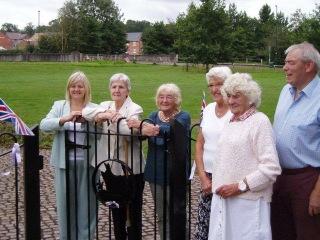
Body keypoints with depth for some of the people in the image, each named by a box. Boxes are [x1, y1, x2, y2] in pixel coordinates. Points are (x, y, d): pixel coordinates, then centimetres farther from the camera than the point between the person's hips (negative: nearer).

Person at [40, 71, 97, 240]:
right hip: (65, 163, 1)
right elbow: (44, 125, -11)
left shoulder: (94, 109, 4)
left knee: (86, 203, 6)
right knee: (65, 202, 9)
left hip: (87, 164, 0)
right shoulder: (59, 106, 5)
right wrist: (64, 119, -26)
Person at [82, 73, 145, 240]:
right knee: (117, 212, 17)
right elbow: (85, 112, -8)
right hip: (112, 168, 5)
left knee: (133, 213, 4)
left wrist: (110, 117, -19)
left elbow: (130, 131, -24)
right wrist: (104, 114, -23)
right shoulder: (106, 105, 9)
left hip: (131, 169, -5)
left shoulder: (135, 109, -7)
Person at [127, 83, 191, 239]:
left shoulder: (183, 117, -7)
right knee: (162, 216, 15)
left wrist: (156, 129, -48)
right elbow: (144, 132, -13)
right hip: (156, 173, 5)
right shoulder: (154, 116, 7)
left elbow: (173, 129, -30)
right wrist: (142, 129, -37)